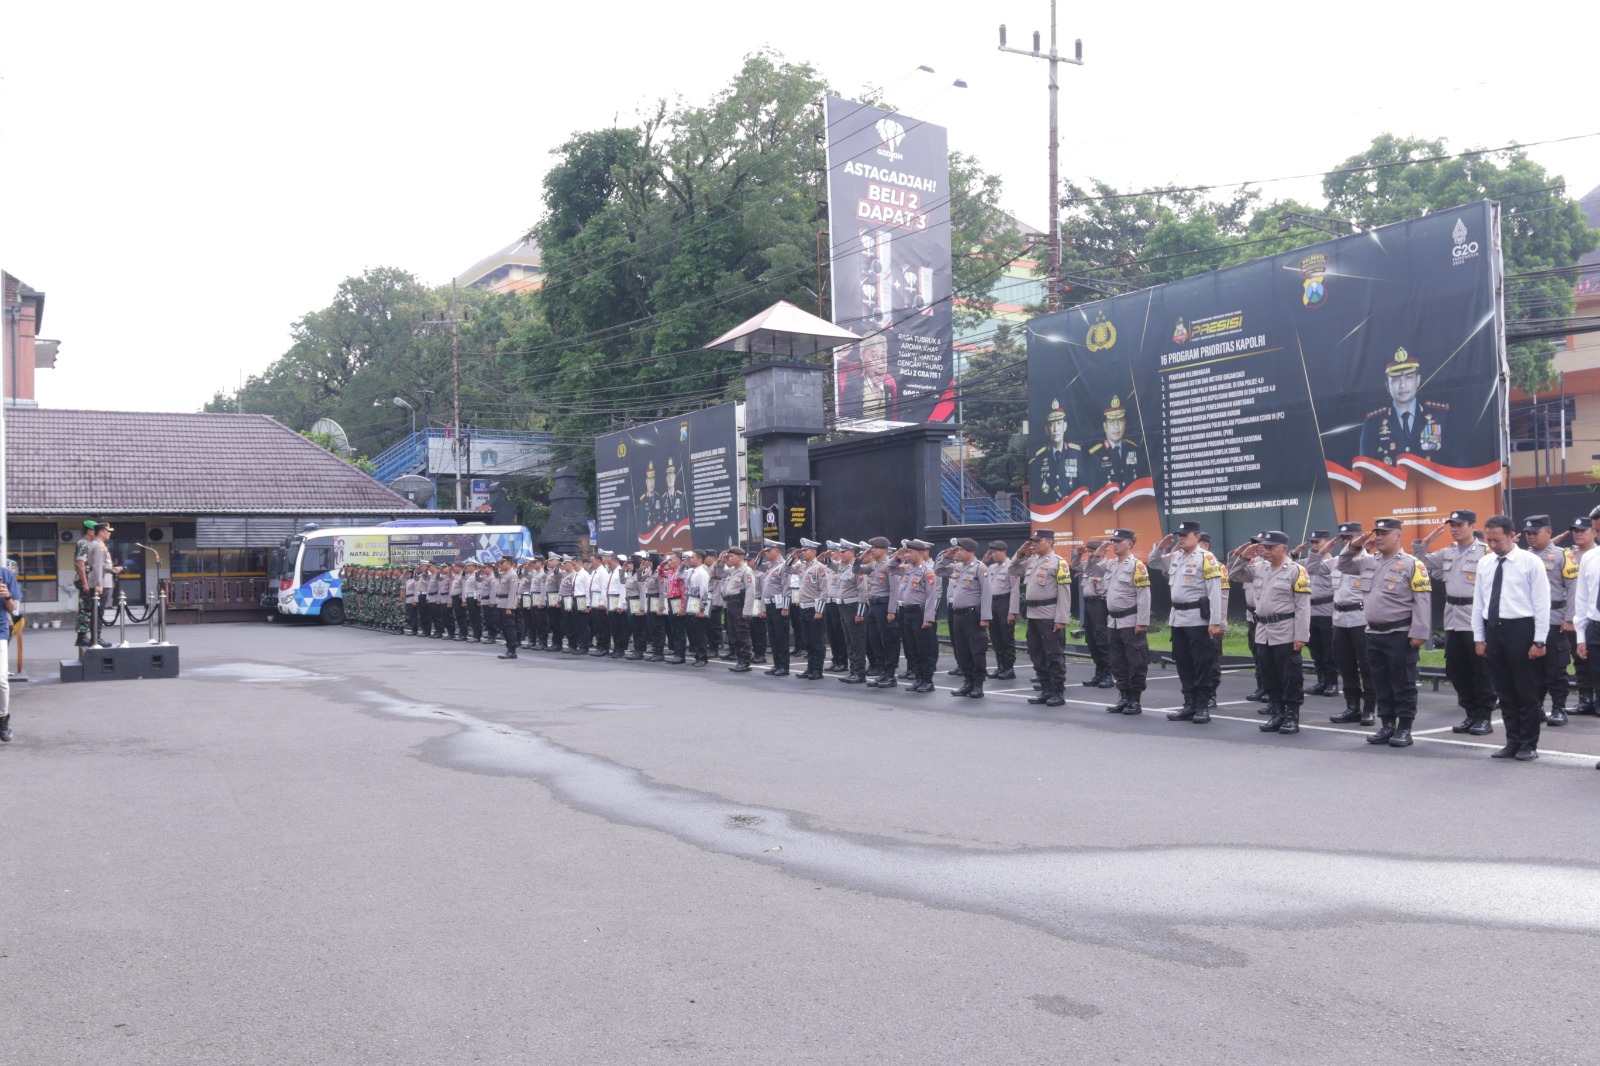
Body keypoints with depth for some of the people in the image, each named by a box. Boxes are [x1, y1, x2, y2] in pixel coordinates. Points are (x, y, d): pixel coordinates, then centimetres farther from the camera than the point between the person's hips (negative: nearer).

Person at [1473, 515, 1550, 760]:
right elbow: (1478, 602, 13)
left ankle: (1529, 745, 13)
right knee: (1504, 692, 10)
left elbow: (1542, 603, -6)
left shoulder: (1531, 562, -5)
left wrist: (1539, 641, -10)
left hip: (1520, 630, -5)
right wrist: (1479, 638, 10)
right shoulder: (1484, 563, 10)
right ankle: (1512, 743, 19)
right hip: (1493, 630, 5)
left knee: (1526, 691, 2)